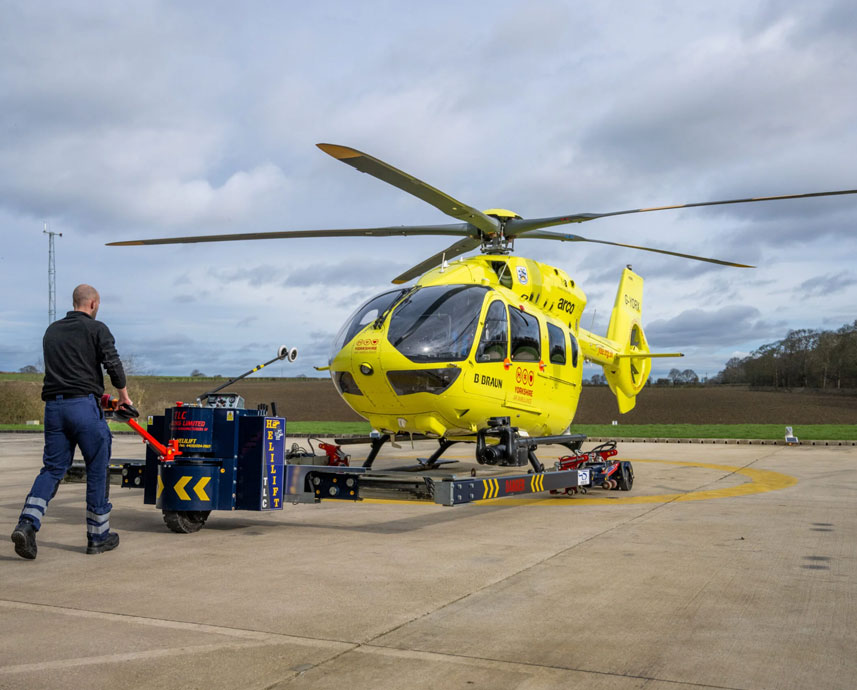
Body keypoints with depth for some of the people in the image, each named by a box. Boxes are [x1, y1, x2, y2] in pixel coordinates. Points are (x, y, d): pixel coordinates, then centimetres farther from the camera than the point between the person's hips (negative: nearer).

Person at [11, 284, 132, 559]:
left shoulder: (52, 330, 18)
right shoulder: (96, 329, -1)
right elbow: (113, 364, -8)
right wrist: (123, 394, 9)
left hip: (53, 405, 6)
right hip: (84, 404, -5)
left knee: (52, 468, 9)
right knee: (97, 470, 5)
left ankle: (27, 524, -10)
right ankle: (98, 536, 11)